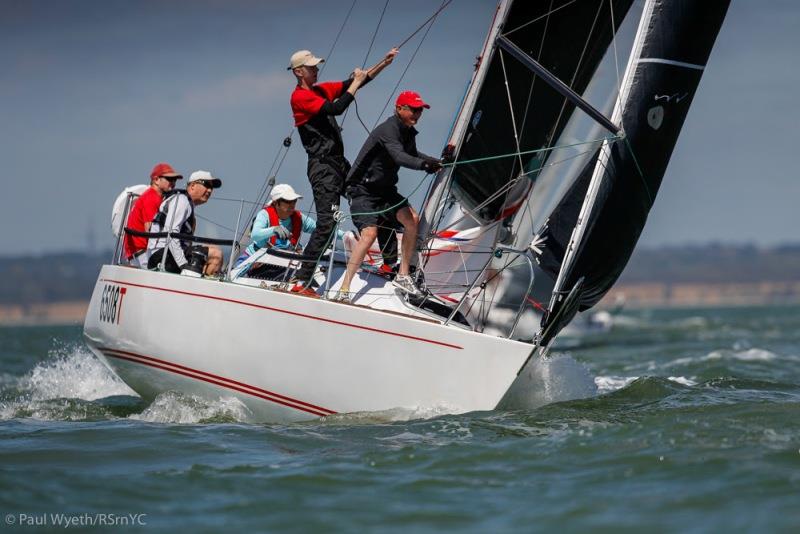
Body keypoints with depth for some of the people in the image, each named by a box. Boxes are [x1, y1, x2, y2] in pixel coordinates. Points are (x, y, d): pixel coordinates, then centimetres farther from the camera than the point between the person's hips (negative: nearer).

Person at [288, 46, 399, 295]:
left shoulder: (322, 90, 16)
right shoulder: (300, 96, -10)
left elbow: (362, 80, 17)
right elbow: (336, 109, -22)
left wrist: (385, 62, 7)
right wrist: (356, 83, -11)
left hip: (339, 162, 9)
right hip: (322, 166, -9)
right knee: (326, 223, -16)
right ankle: (302, 282, -17)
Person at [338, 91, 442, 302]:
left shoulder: (408, 132, 5)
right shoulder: (388, 130, -23)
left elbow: (412, 153, 26)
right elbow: (399, 156, -40)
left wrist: (435, 161, 9)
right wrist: (423, 164, -56)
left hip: (385, 189, 8)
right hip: (362, 190, -8)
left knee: (412, 219, -10)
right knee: (370, 233, -24)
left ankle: (402, 276, 1)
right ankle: (344, 290, -21)